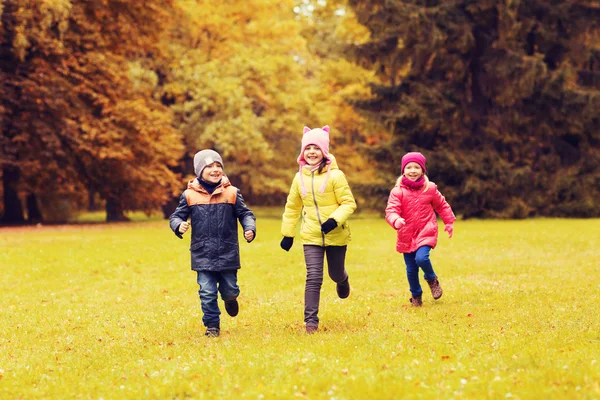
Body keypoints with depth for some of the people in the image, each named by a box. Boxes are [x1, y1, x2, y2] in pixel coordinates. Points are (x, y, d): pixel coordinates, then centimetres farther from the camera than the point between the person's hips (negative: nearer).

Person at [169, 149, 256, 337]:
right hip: (203, 255, -1)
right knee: (207, 292, -2)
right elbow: (176, 216, 4)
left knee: (230, 290, 11)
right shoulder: (190, 195, -3)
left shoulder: (232, 193, -1)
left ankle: (230, 299, 47)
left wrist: (250, 229, -14)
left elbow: (245, 214, 5)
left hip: (228, 253, 1)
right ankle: (212, 325, 14)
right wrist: (179, 225, -19)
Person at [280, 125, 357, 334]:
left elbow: (349, 203, -12)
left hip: (336, 235, -2)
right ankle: (311, 320, -4)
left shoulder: (335, 175, -11)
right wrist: (287, 233, 13)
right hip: (311, 236, 2)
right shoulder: (300, 178, 2)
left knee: (335, 274, 15)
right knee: (313, 278, -9)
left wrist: (335, 219, -28)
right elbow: (292, 208, 13)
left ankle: (342, 280, 53)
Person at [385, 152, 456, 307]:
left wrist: (449, 222, 12)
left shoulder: (430, 189, -2)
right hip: (406, 235, 1)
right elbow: (391, 210, -18)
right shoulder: (398, 191, -8)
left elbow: (442, 206, 13)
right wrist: (396, 220, -39)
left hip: (426, 232, -1)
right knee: (411, 269, 6)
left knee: (421, 258, -25)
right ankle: (416, 295, 30)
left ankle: (432, 279, 6)